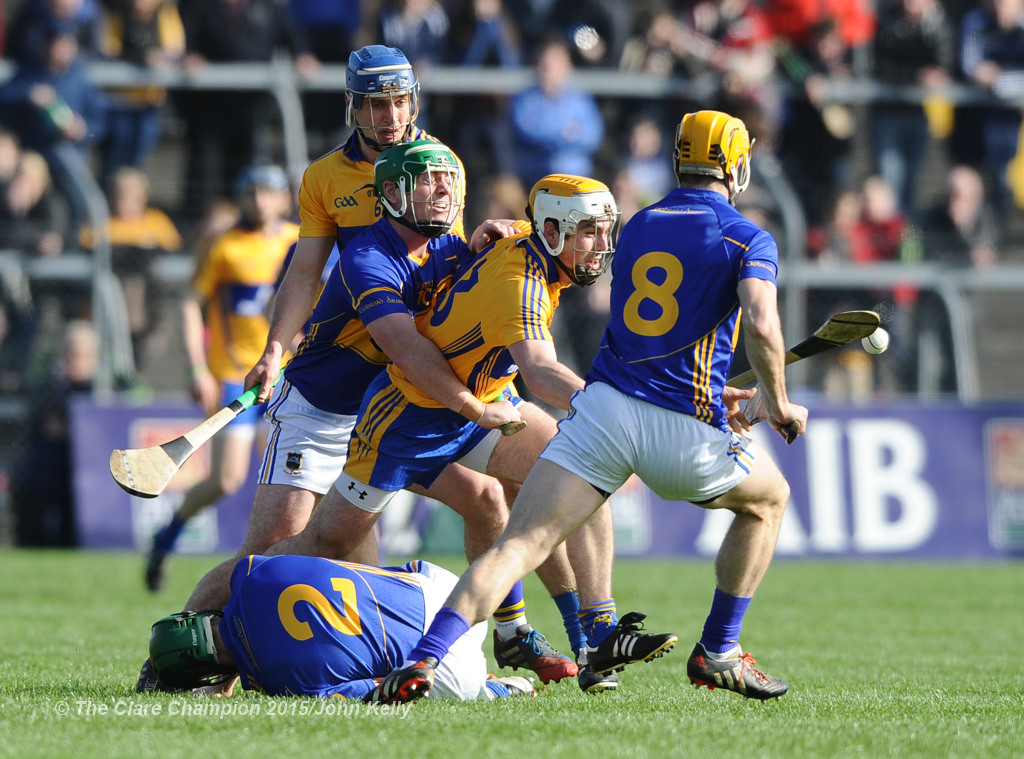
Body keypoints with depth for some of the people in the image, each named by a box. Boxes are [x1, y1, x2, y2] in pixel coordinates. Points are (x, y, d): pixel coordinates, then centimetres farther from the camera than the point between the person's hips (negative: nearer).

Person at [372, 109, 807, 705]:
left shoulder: (638, 226, 19)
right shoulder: (749, 239, 1)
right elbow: (761, 326, -13)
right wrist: (780, 406, -2)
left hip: (604, 404, 3)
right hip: (682, 431, -3)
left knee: (519, 545, -6)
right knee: (768, 499, 26)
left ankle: (425, 658, -26)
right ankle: (718, 653, 26)